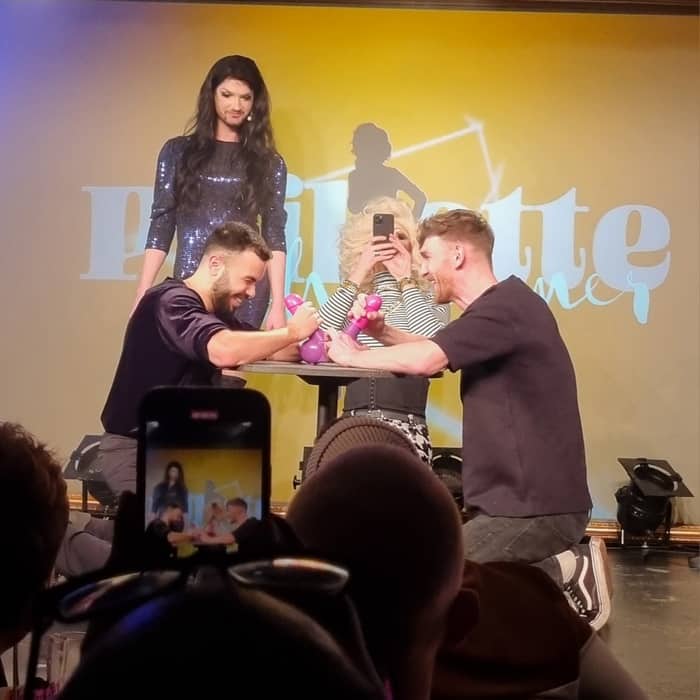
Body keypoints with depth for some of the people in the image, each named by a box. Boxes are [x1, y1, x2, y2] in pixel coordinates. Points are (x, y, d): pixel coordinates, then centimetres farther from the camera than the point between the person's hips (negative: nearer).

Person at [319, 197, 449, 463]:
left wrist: (405, 280, -3)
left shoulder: (430, 298, 10)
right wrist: (357, 277, -1)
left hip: (405, 426, -2)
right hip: (353, 424, 2)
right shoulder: (353, 299, 16)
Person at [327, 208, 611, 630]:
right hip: (528, 496, 10)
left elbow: (424, 360, -29)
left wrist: (355, 356, -11)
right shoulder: (500, 306, 15)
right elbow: (434, 353, 22)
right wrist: (383, 333, 3)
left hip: (538, 505, -10)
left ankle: (564, 575, -6)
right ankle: (564, 566, 10)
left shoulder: (507, 306, -18)